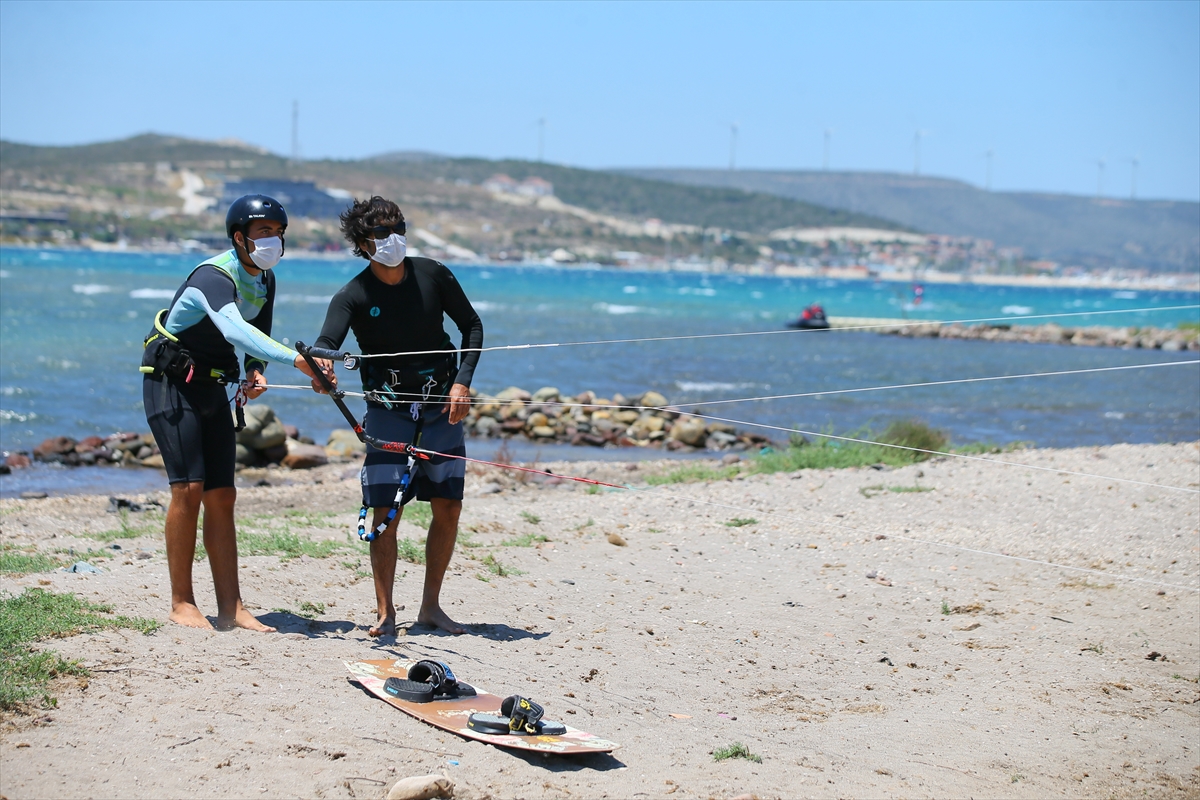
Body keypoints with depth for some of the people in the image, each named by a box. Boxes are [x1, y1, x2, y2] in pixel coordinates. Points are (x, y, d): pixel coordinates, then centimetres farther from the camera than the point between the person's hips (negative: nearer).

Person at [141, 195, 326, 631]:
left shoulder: (265, 281, 3)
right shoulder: (214, 277, -24)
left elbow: (257, 334, 17)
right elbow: (235, 329, -43)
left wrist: (255, 372, -6)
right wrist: (295, 358, -55)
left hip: (212, 387, 8)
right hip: (171, 382, -8)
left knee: (222, 495, 1)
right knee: (189, 486, -15)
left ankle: (231, 607, 0)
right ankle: (181, 603, -7)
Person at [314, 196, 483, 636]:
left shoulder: (433, 275, -5)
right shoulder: (352, 297, -12)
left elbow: (472, 326, 5)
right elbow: (326, 344, -27)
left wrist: (463, 381, -6)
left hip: (442, 407, 3)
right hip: (388, 411, -3)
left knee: (448, 508, 2)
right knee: (386, 512, -9)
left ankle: (431, 605, 15)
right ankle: (385, 613, 0)